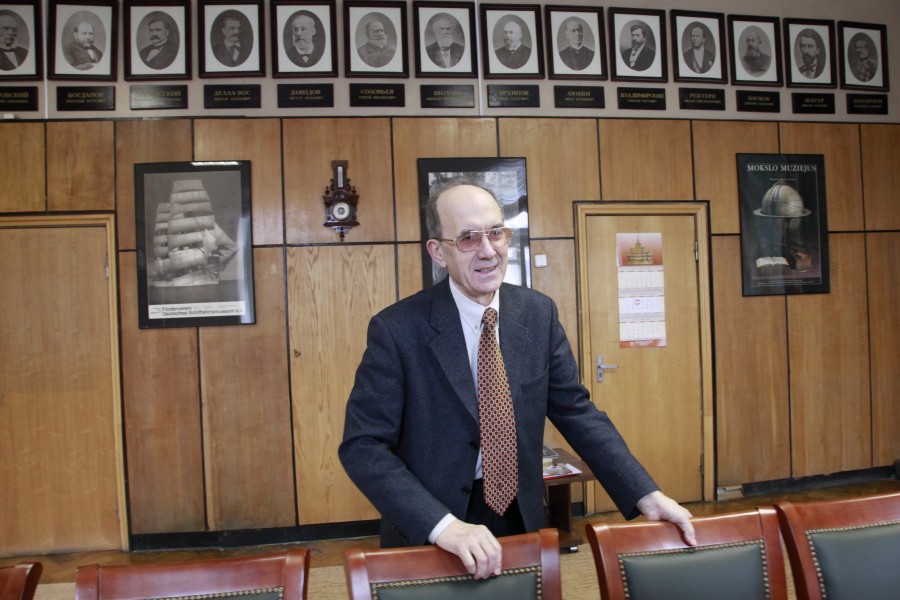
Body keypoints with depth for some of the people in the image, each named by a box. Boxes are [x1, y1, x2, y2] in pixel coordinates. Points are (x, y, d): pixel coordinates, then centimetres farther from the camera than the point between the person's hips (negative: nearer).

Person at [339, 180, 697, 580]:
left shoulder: (539, 313, -5)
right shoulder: (397, 329, -17)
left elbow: (576, 412, 0)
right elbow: (363, 445, -18)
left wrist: (646, 495, -9)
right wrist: (442, 525, -29)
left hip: (520, 521, 4)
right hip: (426, 536, -3)